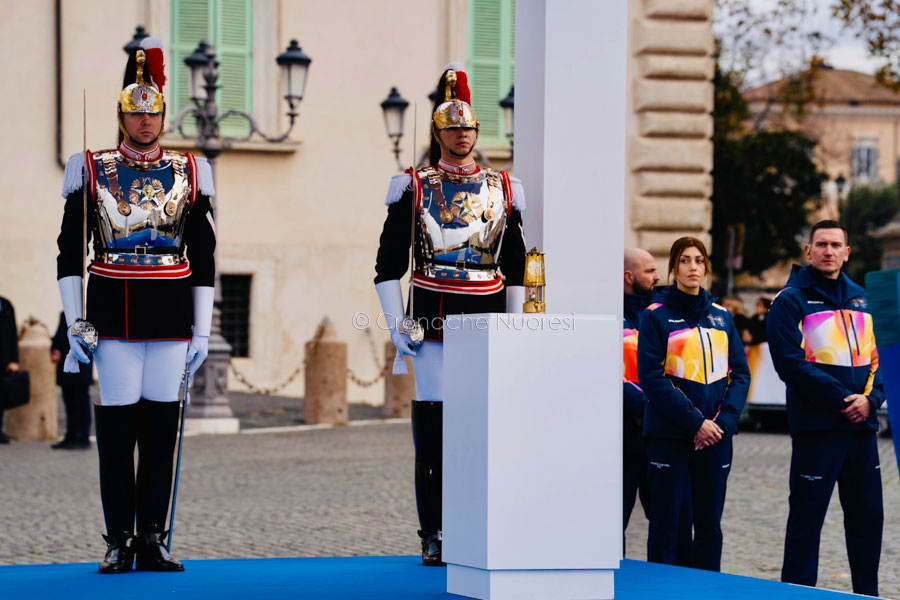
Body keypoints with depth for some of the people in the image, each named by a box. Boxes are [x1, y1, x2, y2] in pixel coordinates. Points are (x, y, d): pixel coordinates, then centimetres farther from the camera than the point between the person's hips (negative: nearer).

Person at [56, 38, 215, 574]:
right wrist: (75, 327, -3)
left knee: (162, 424, 3)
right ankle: (120, 542, 6)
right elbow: (70, 254, 3)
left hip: (172, 316, 2)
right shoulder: (92, 171, 4)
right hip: (114, 315, -1)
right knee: (117, 424, -1)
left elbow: (204, 258, 9)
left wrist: (202, 330, 5)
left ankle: (154, 539, 11)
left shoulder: (189, 173, 8)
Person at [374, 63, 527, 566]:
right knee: (433, 418, -4)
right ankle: (435, 537, 1)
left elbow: (516, 268, 15)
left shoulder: (503, 189, 11)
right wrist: (396, 325, -5)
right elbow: (389, 266, 3)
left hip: (488, 316, 2)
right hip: (432, 317, -2)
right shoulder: (413, 188, 4)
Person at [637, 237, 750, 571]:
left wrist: (725, 420, -7)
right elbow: (652, 378, -10)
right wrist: (694, 422, -15)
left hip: (715, 436, 4)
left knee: (709, 524, 7)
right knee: (670, 524, -3)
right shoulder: (657, 315, -2)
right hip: (670, 436, -4)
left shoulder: (721, 316, 12)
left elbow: (740, 373, 10)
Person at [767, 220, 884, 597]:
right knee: (807, 516, -2)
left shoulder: (859, 298, 14)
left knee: (867, 515, 10)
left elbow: (876, 357, 15)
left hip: (862, 425, 6)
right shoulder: (792, 300, -4)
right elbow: (791, 363, -13)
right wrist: (841, 399, -17)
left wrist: (870, 399, -4)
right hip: (816, 428, -6)